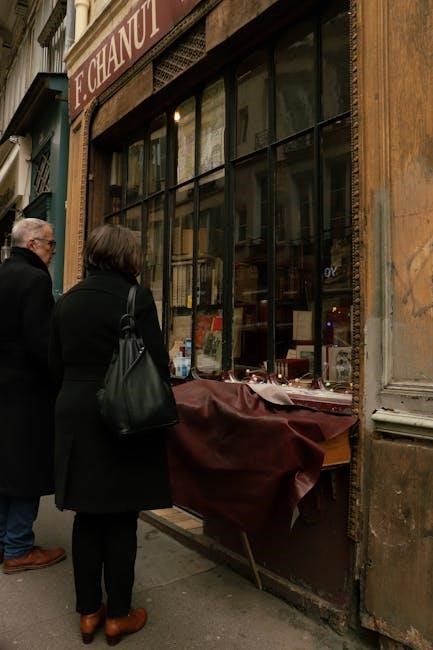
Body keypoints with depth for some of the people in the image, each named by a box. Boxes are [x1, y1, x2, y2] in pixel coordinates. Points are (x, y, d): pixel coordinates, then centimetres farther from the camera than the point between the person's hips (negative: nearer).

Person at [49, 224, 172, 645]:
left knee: (87, 517, 15)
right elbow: (156, 365, -13)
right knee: (121, 520, 8)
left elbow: (56, 365, 10)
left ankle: (88, 611, 28)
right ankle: (118, 615, 23)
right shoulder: (135, 297, -12)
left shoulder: (66, 301, 6)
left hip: (75, 420, 6)